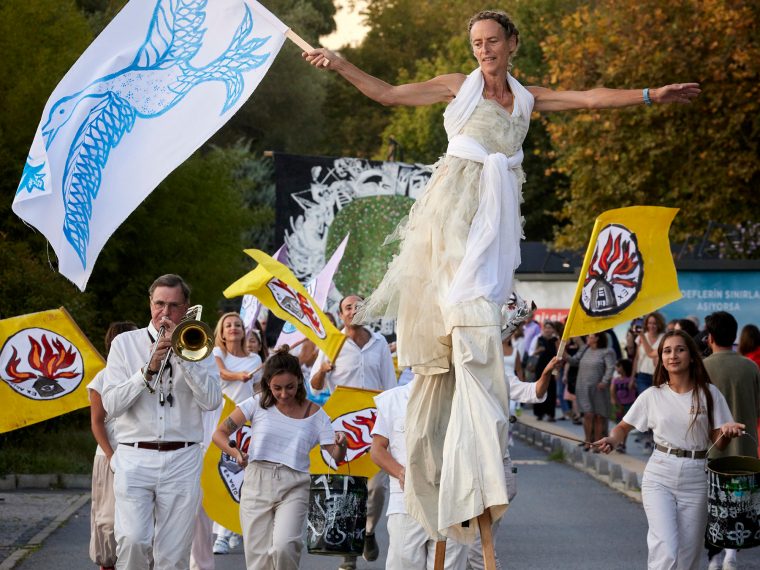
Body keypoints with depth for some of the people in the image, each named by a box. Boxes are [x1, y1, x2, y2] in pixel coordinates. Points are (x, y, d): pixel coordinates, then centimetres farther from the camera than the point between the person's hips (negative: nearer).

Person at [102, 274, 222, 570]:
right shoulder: (125, 343, 8)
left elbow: (212, 401, -5)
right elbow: (111, 404, -1)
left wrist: (181, 354, -10)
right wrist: (148, 369, -12)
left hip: (182, 460, 1)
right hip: (134, 459, -1)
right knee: (132, 541, -20)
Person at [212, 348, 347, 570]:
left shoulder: (314, 413, 4)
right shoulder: (258, 403, 3)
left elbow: (335, 458, 0)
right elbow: (220, 433, 3)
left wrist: (341, 445, -23)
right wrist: (235, 452, -17)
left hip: (293, 487, -1)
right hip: (257, 483, 1)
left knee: (283, 548, -24)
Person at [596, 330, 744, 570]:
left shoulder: (709, 394, 2)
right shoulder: (653, 396, 3)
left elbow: (718, 442, 2)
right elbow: (624, 427, 13)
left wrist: (727, 433, -21)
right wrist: (612, 440, -9)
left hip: (696, 479, 1)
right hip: (660, 477, -1)